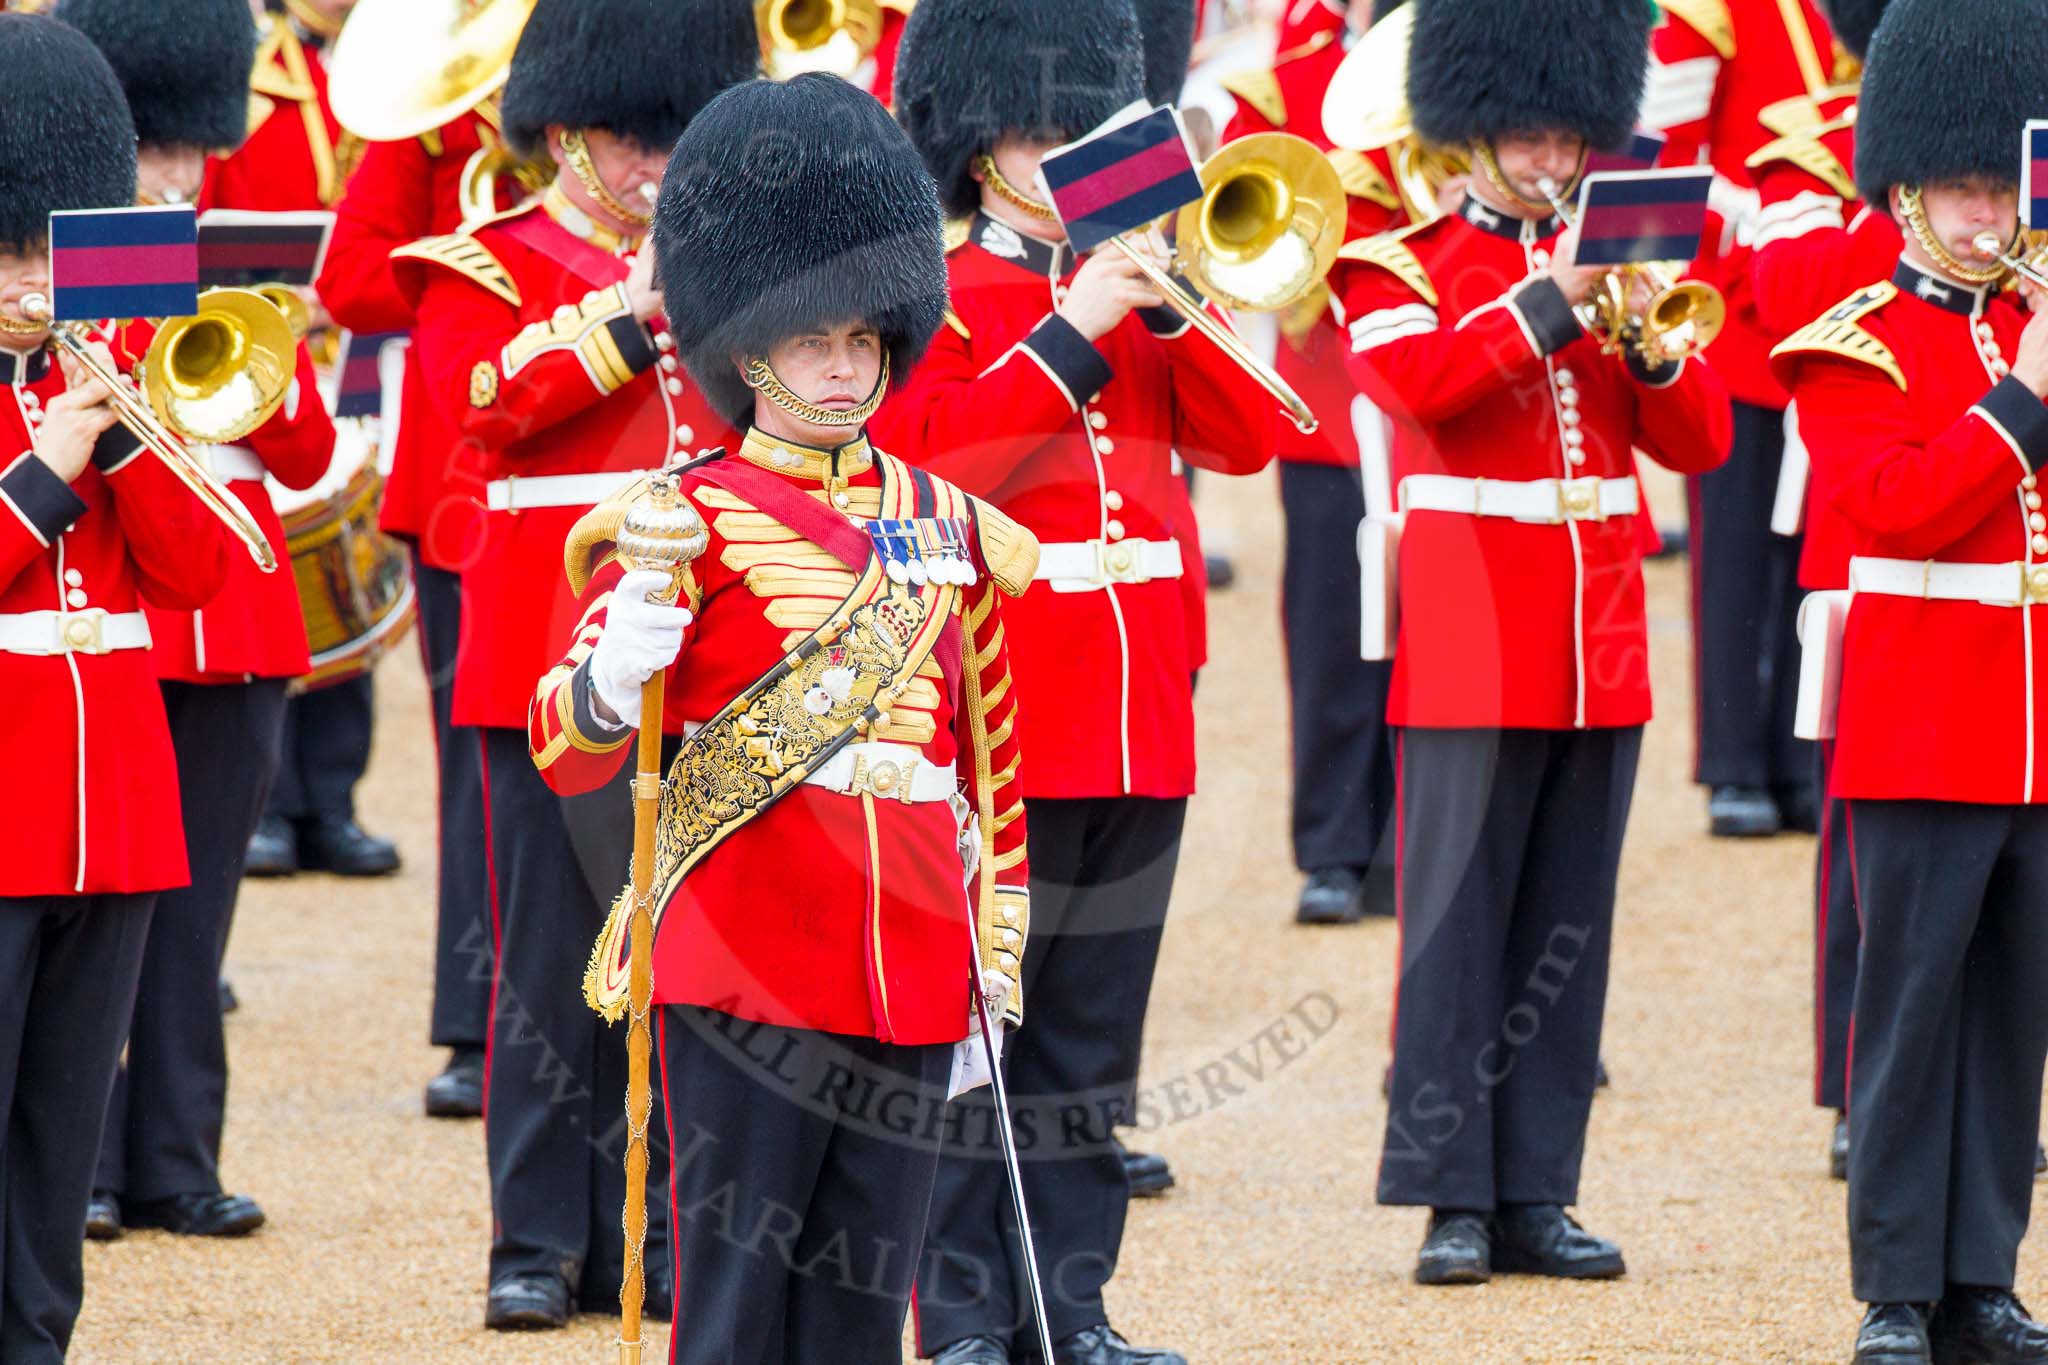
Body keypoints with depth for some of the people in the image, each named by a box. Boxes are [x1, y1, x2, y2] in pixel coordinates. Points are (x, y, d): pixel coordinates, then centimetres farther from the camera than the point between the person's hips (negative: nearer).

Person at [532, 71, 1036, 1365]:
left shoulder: (949, 524, 13)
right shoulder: (695, 516, -3)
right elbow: (565, 750, -10)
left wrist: (990, 974, 17)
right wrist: (613, 680, -32)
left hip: (913, 988, 5)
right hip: (751, 980, -5)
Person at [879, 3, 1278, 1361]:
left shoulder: (1132, 293, 15)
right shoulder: (934, 299, -3)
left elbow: (1247, 436, 6)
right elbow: (930, 457, -18)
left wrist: (1170, 309, -8)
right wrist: (1073, 333, -19)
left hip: (1137, 727, 6)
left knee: (1092, 1043, 9)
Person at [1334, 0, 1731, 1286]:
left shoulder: (1607, 256, 14)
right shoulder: (1399, 263, 0)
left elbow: (1699, 440, 8)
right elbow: (1423, 382, -20)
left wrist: (1652, 342, -11)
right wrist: (1553, 302, -25)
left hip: (1600, 651, 5)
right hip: (1468, 648, -5)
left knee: (1569, 931, 6)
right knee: (1458, 923, -5)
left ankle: (1539, 1195, 10)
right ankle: (1454, 1197, -2)